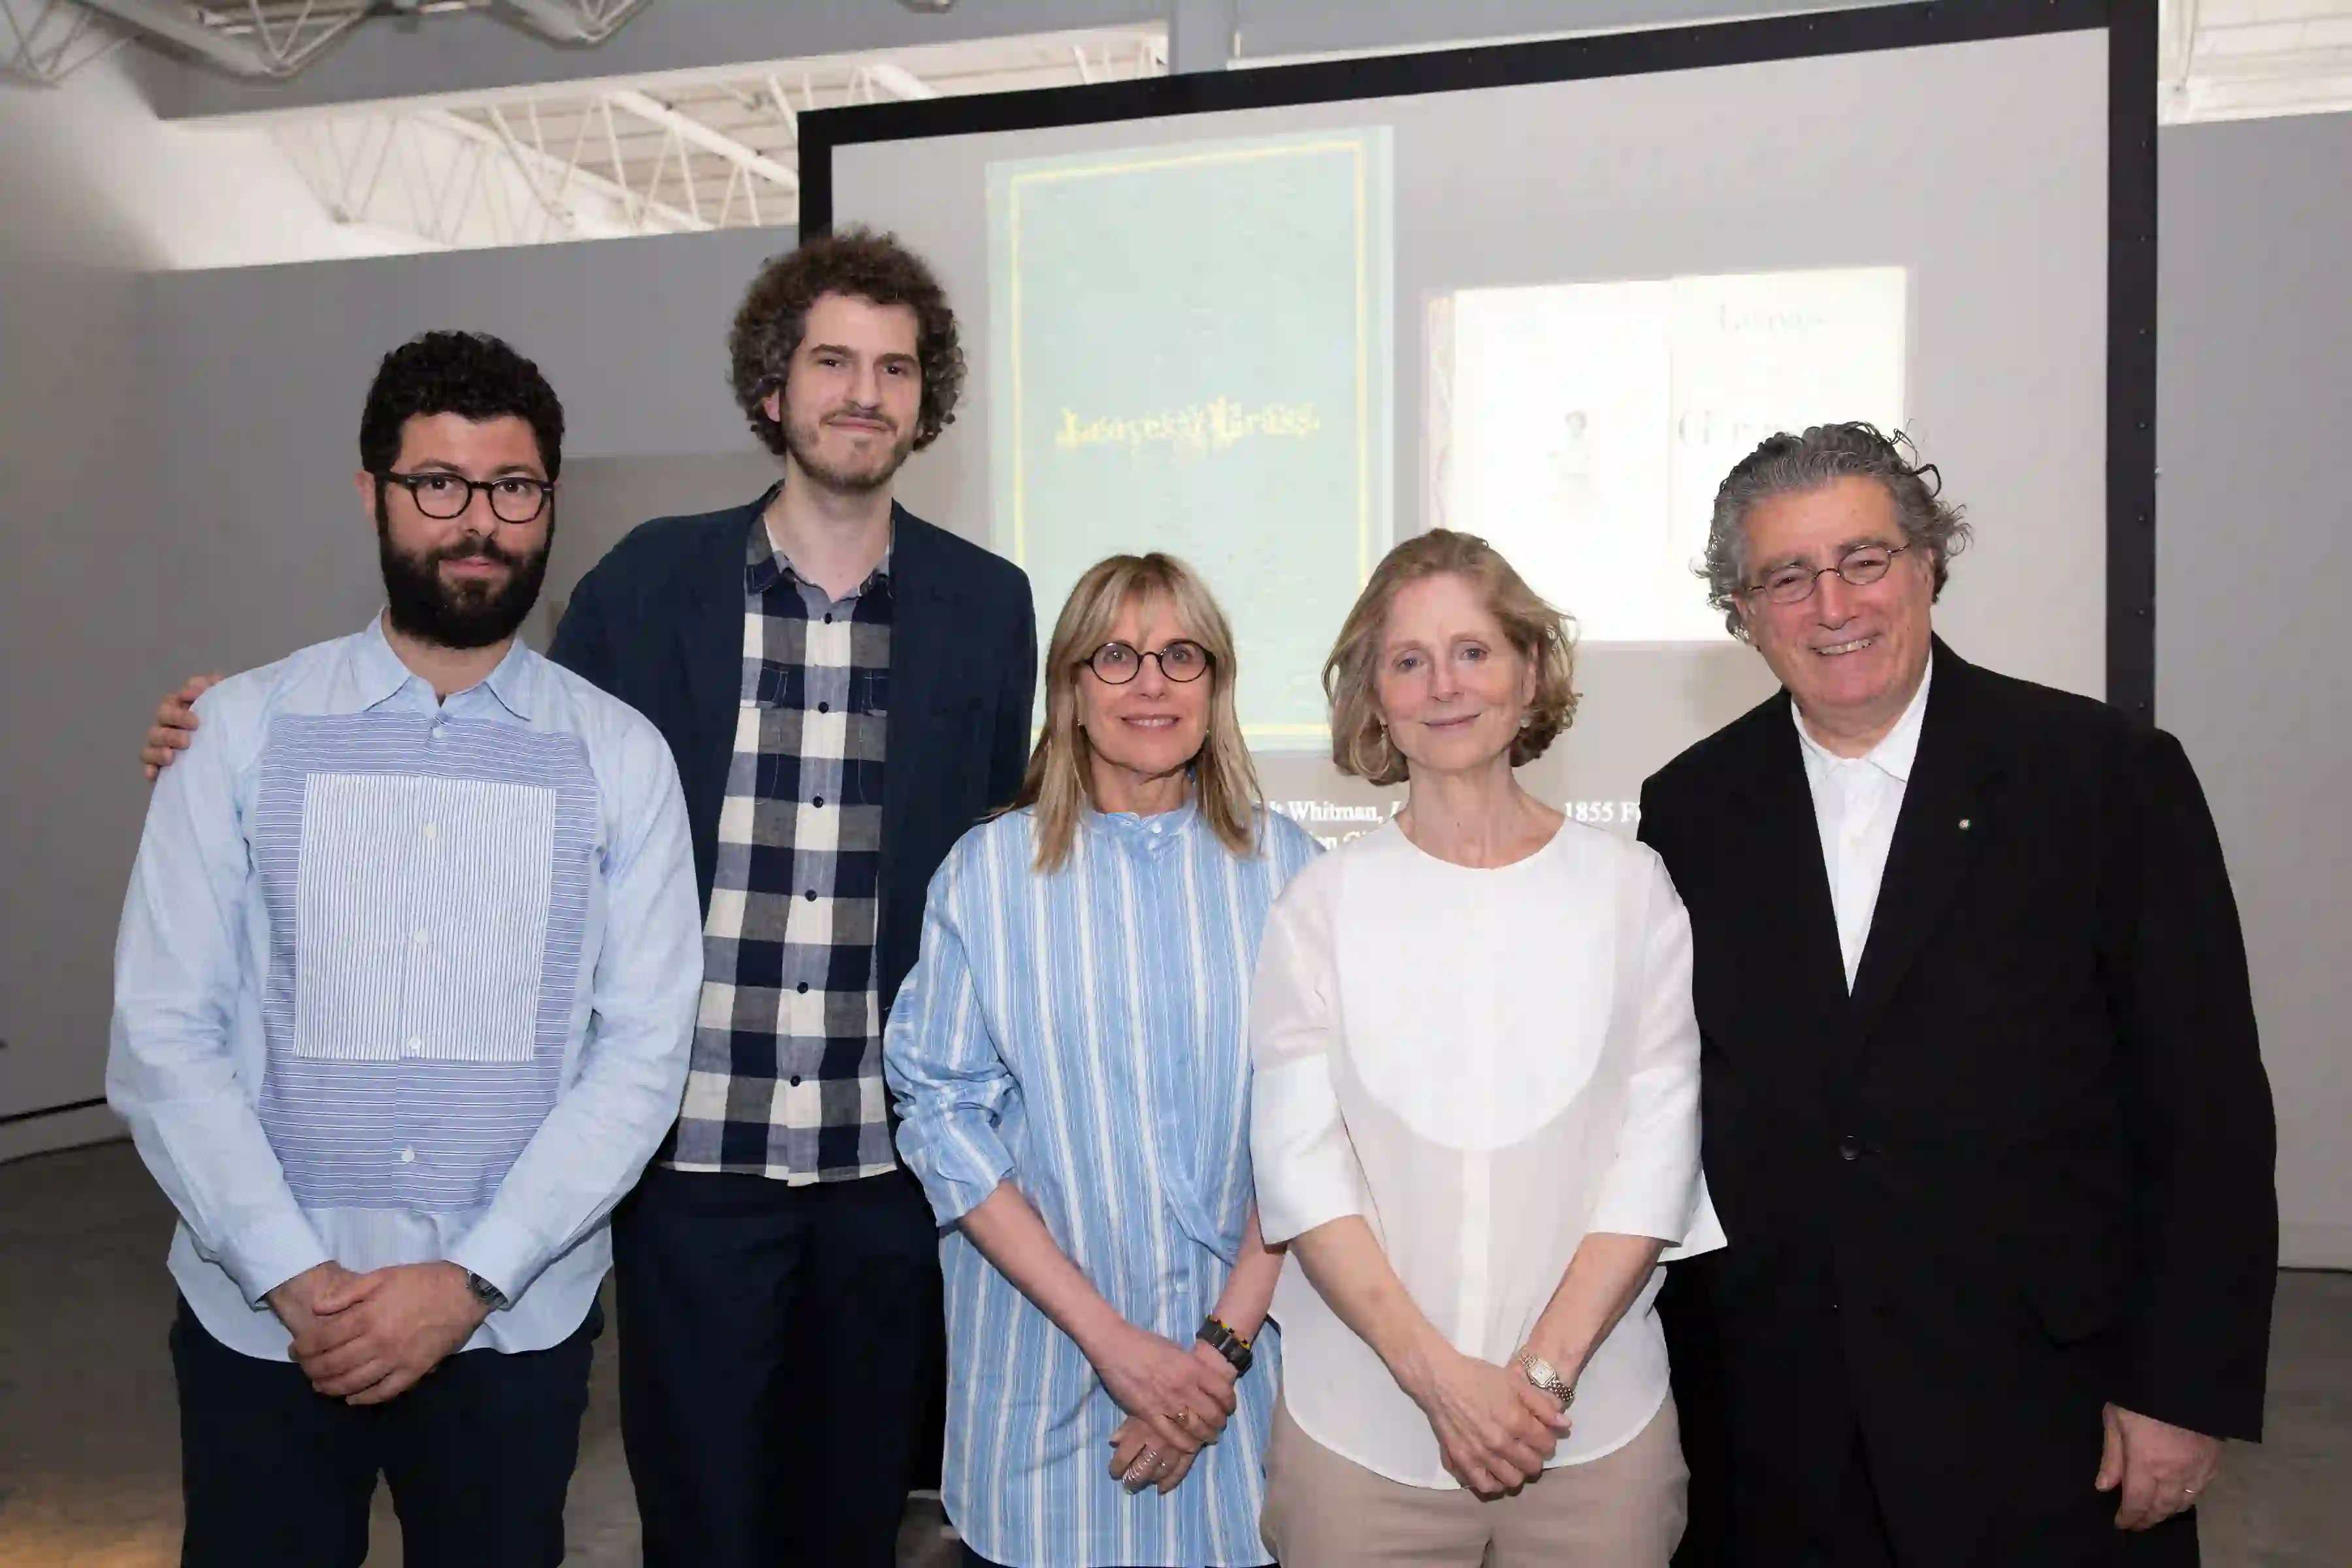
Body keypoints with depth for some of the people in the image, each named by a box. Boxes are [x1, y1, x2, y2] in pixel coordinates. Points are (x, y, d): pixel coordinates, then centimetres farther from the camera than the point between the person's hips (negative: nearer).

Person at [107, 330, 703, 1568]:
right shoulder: (245, 729, -2)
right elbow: (162, 1035, -3)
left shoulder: (620, 757, -3)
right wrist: (293, 1276, -11)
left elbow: (644, 1050, -6)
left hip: (516, 1323, 0)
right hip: (261, 1320, 0)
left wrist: (470, 1279, -12)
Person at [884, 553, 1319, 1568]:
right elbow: (944, 1119, -7)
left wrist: (1226, 1340, -10)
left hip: (1244, 1361, 1)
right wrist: (1110, 1338, -13)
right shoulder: (990, 869, -4)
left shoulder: (1281, 864, -2)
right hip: (1046, 1367, 0)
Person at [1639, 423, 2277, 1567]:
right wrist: (1681, 1370, 4)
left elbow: (2208, 1114, -6)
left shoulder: (2112, 776, -7)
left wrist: (2186, 1390, -7)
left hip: (2049, 1430, -2)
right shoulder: (1692, 811, 1)